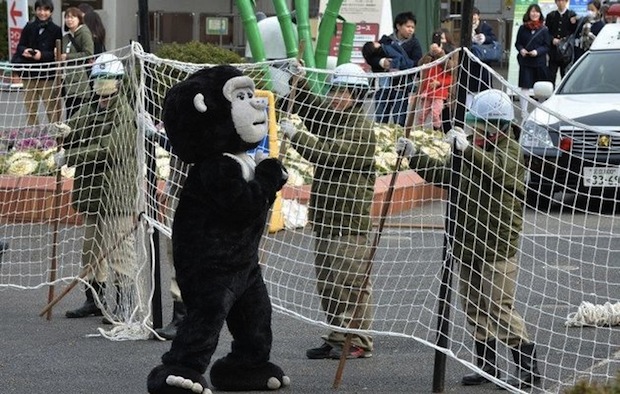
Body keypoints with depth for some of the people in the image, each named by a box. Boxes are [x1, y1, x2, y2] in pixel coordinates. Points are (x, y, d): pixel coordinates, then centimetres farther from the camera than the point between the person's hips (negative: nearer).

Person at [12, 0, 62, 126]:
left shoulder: (56, 30, -3)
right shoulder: (29, 28, 6)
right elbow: (20, 46, 10)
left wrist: (42, 55, -19)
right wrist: (24, 51, -12)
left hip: (48, 74, -4)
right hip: (29, 73, 4)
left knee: (52, 108, -5)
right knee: (30, 108, 9)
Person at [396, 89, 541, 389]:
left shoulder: (510, 151, -12)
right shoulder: (475, 152, 14)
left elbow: (495, 171, -34)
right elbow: (443, 174, 22)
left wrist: (466, 148, -46)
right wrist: (413, 155, 12)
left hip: (497, 248, -9)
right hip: (468, 245, 9)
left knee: (500, 309, -10)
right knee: (474, 308, 12)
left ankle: (528, 368, -3)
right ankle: (486, 365, 22)